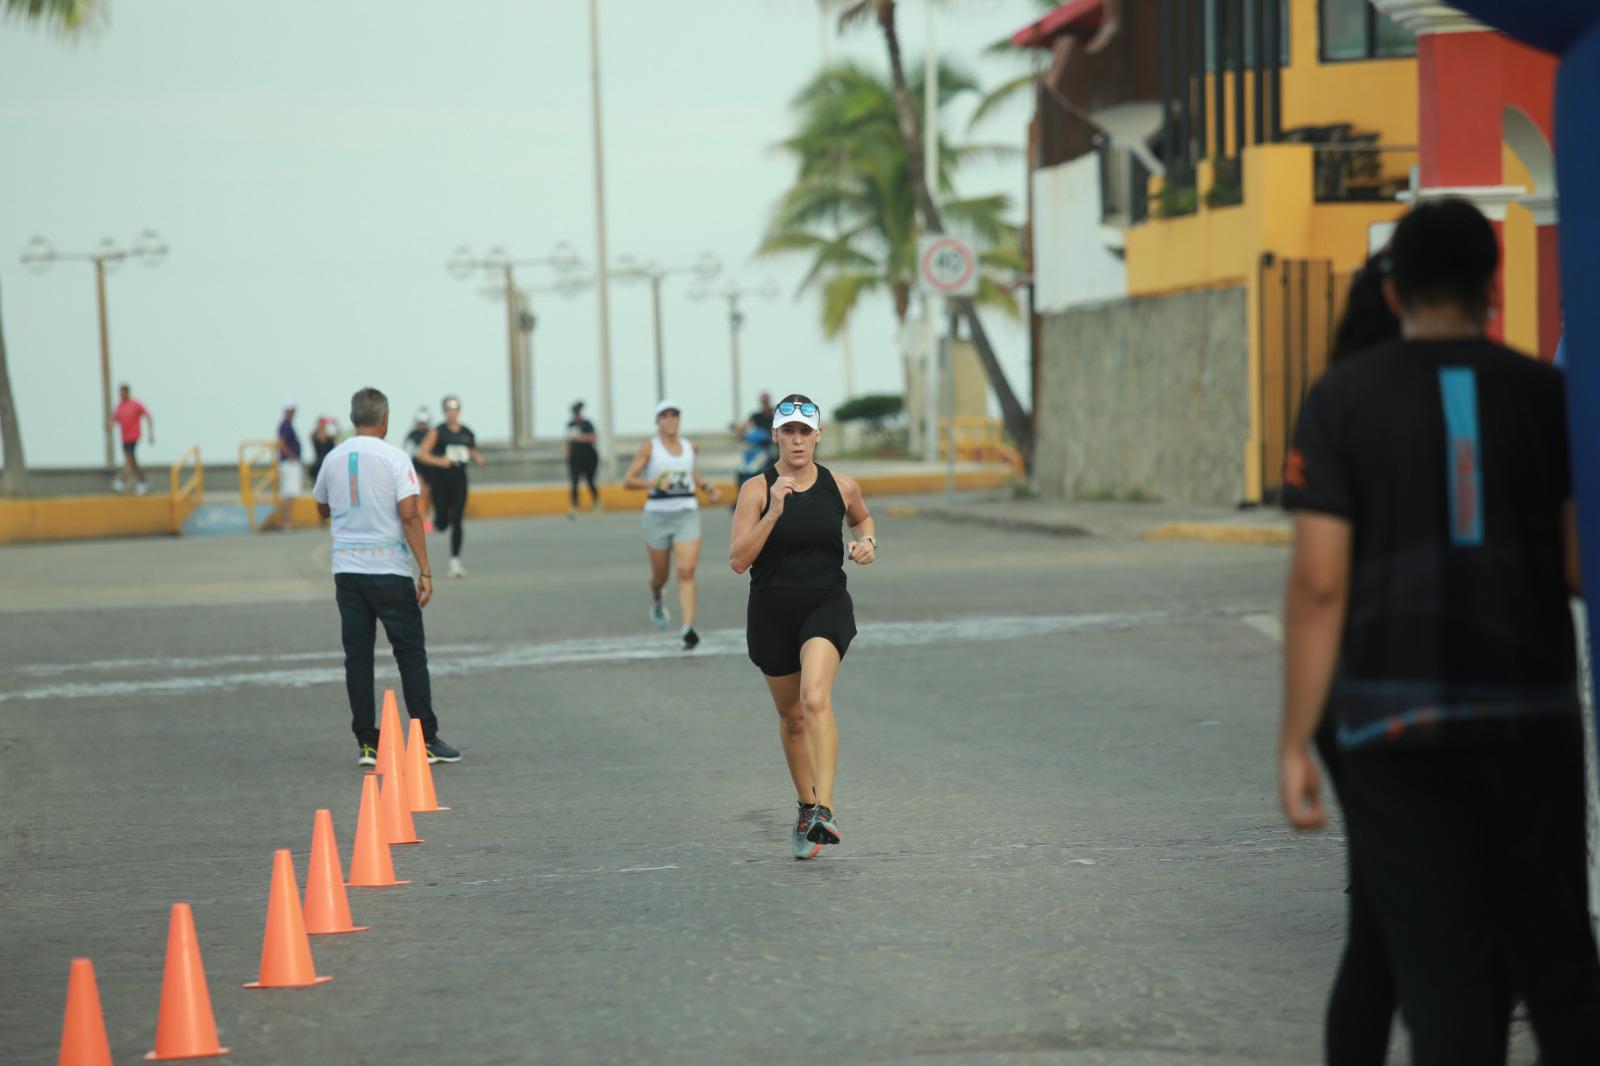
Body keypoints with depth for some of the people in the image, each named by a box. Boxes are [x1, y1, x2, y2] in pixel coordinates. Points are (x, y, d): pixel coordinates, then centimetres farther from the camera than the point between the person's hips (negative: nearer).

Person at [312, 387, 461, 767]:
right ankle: (427, 739, 2)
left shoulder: (333, 460, 6)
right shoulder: (394, 458, -8)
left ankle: (367, 742, 5)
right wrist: (425, 571, -14)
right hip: (389, 570, -4)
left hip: (347, 570, 4)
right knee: (410, 652, 2)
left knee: (357, 655, 6)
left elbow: (322, 509, 22)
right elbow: (409, 515, -14)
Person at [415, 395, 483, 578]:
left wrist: (477, 458, -1)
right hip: (441, 479, -2)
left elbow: (473, 453, 21)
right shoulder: (438, 432, -3)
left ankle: (455, 561, -4)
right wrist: (438, 461, -22)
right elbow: (422, 453, -7)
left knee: (457, 522, -6)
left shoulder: (467, 433, 8)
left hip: (459, 480, 2)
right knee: (442, 524, -1)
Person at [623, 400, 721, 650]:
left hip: (687, 514, 1)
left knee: (686, 571, -15)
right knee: (660, 575, 12)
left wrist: (706, 487, 13)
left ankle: (688, 628, -21)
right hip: (658, 515, -1)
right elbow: (628, 481, -7)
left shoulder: (689, 446, 9)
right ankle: (656, 600, 48)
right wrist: (654, 483, -22)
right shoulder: (649, 447, -3)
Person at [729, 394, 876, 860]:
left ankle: (823, 811, -31)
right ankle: (806, 807, 36)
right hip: (771, 613, 1)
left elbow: (862, 517, 24)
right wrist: (774, 512, -23)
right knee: (791, 717, 14)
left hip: (827, 607, -1)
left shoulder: (841, 486, 0)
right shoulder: (757, 489, -6)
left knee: (815, 699, -25)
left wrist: (868, 542, 2)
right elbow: (738, 560, -13)